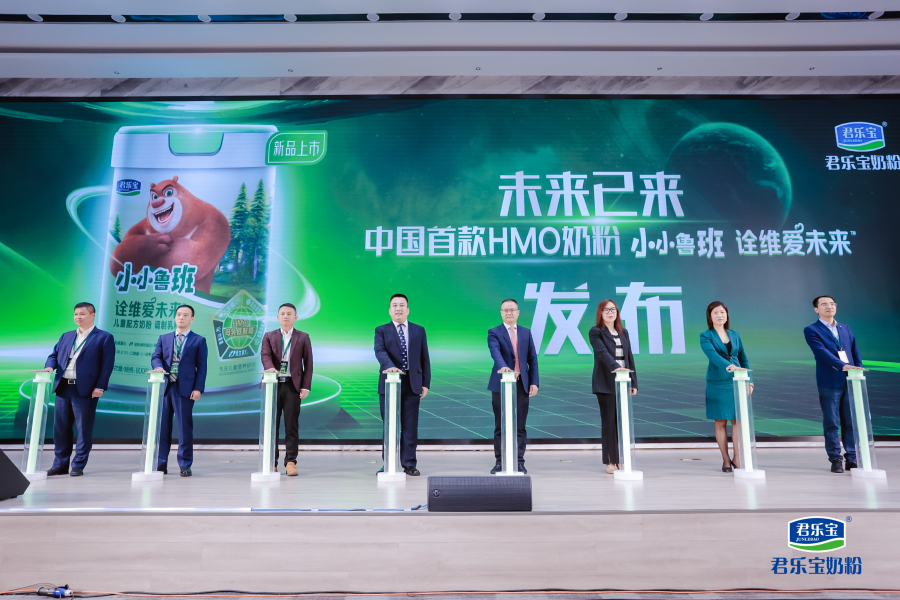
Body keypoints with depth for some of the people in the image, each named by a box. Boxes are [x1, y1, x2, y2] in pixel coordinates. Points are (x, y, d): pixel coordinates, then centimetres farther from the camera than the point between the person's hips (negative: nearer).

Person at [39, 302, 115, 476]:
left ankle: (78, 466, 10)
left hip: (85, 390, -6)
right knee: (60, 428, 10)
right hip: (63, 388, 6)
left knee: (84, 429, 1)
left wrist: (100, 387, -15)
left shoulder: (104, 338, 0)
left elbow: (107, 364, -6)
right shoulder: (66, 336, 19)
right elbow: (54, 354, 19)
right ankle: (60, 465, 22)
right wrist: (50, 366, -5)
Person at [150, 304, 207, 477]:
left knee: (185, 427, 0)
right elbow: (156, 356, 7)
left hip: (185, 388, -3)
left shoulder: (199, 340, 6)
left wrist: (198, 388, -9)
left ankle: (185, 465, 9)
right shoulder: (164, 338, 16)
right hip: (165, 386, 3)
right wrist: (158, 366, -18)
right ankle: (160, 464, 17)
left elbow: (201, 367, 1)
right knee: (162, 426, 7)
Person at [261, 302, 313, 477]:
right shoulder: (269, 336, 13)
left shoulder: (303, 337, 9)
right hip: (273, 384, 1)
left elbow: (308, 363, 5)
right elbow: (265, 355, -3)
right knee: (272, 425, 4)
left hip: (293, 386, -1)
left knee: (292, 426, 0)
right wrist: (270, 368, -26)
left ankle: (290, 462, 6)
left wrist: (306, 386, -3)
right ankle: (271, 462, 13)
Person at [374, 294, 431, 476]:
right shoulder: (381, 330, 6)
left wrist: (426, 383, 4)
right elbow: (380, 351, -12)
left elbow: (424, 358, 11)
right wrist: (389, 366, -31)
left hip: (412, 384, 1)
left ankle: (409, 464, 13)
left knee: (410, 426, 3)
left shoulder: (419, 330, 13)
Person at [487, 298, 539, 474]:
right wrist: (503, 366, -37)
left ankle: (519, 462, 10)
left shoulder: (526, 333, 13)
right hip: (501, 384, -2)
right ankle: (499, 462, 12)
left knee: (520, 426, 3)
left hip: (522, 385, 2)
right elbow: (495, 352, -18)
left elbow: (533, 359, 11)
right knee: (500, 426, 4)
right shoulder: (494, 333, 1)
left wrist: (534, 382, 2)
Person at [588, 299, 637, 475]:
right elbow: (602, 352, -19)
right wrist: (615, 366, -35)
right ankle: (610, 462, 5)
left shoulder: (623, 332, 15)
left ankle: (621, 460, 13)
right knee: (609, 421, -1)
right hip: (606, 383, -5)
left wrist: (633, 382, 8)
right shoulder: (595, 332, -3)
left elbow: (630, 357, 14)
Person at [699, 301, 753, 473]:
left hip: (736, 381, 3)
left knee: (738, 419, -2)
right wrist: (728, 366, -35)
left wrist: (749, 381, 6)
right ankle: (726, 460, 10)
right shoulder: (706, 336, -1)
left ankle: (737, 458, 6)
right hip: (717, 383, -3)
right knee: (720, 421, 1)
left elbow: (744, 359, 14)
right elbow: (712, 355, -19)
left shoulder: (735, 335, 12)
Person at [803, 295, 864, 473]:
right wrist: (843, 365, -26)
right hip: (829, 383, -4)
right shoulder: (811, 330, -1)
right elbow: (822, 352, -15)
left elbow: (856, 352, 15)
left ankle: (852, 459, 13)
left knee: (851, 423, 5)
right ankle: (835, 460, 8)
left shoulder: (845, 329, 17)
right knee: (831, 424, 1)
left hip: (850, 382, 4)